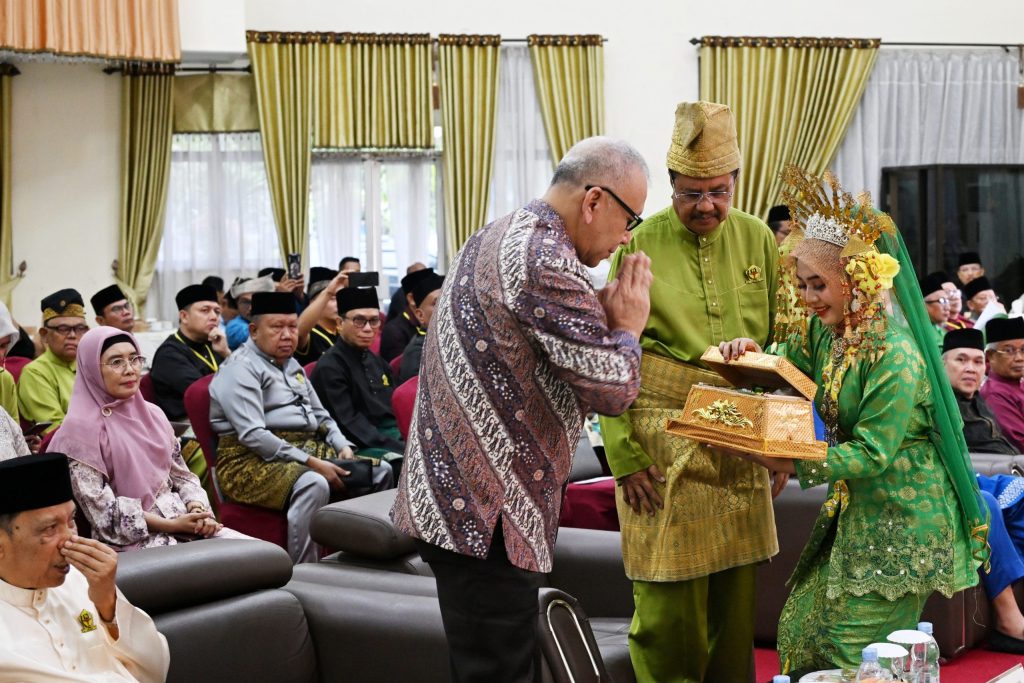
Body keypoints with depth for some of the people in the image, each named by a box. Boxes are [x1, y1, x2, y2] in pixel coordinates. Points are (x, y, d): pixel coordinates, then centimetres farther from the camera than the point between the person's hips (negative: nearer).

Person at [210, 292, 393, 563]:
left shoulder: (292, 365, 21)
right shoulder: (241, 368, -8)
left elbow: (320, 415, 27)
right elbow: (252, 435, -19)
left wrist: (342, 446, 5)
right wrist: (311, 462, -23)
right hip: (254, 460, -9)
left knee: (380, 471, -3)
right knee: (313, 484, -37)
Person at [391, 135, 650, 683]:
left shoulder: (497, 238, 15)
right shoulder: (545, 260, -18)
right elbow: (613, 389, -18)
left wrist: (606, 319, 11)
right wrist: (628, 325, 0)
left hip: (452, 493, 10)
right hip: (485, 510, -10)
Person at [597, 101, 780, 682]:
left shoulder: (757, 240, 6)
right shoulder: (640, 247, -4)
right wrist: (624, 456, -10)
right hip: (664, 447, -3)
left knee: (737, 591, 10)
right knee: (668, 598, -1)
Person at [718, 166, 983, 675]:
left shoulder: (895, 355, -24)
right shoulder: (824, 330, 1)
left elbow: (872, 456, -24)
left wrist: (790, 463, -33)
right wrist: (751, 356, -10)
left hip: (902, 518, -8)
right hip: (853, 510, 8)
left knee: (854, 652, 0)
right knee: (801, 629, 9)